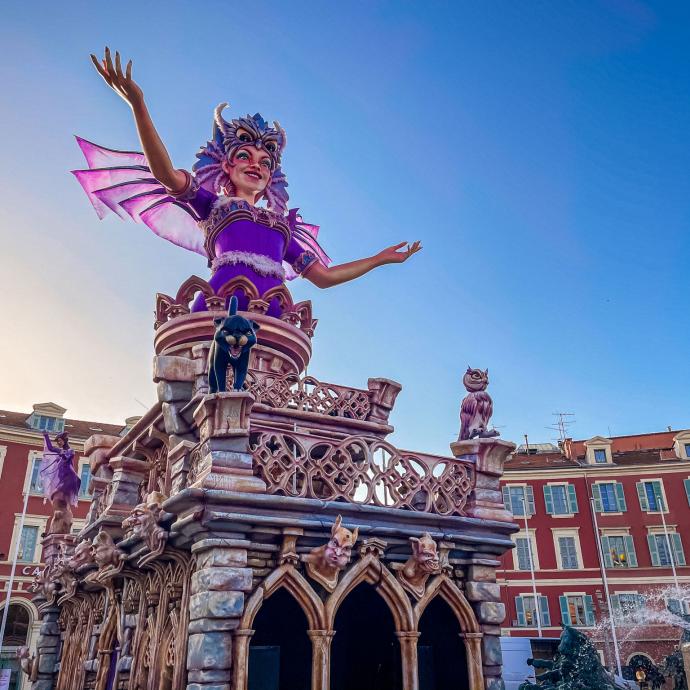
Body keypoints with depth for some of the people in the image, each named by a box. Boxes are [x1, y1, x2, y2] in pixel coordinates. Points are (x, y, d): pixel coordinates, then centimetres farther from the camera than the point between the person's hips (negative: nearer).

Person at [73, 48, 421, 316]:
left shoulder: (282, 225, 35)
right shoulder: (212, 204, 26)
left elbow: (323, 275, 36)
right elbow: (166, 175, 8)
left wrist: (380, 258, 39)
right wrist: (137, 104, -2)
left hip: (269, 317, 1)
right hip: (221, 306, -1)